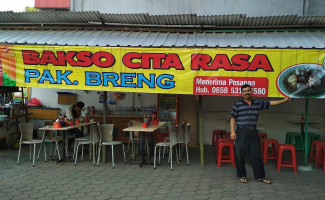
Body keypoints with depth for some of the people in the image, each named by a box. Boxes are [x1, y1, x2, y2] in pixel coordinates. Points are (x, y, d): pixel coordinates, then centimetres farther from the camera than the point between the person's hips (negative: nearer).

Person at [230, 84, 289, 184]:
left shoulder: (258, 103, 10)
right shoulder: (237, 104, -1)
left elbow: (270, 103, 18)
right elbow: (232, 118, -2)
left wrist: (284, 100, 18)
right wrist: (232, 131, -9)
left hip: (253, 132, 3)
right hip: (241, 132, -3)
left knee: (256, 155, 7)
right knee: (240, 155, 1)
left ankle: (260, 176, 18)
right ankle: (242, 175, 17)